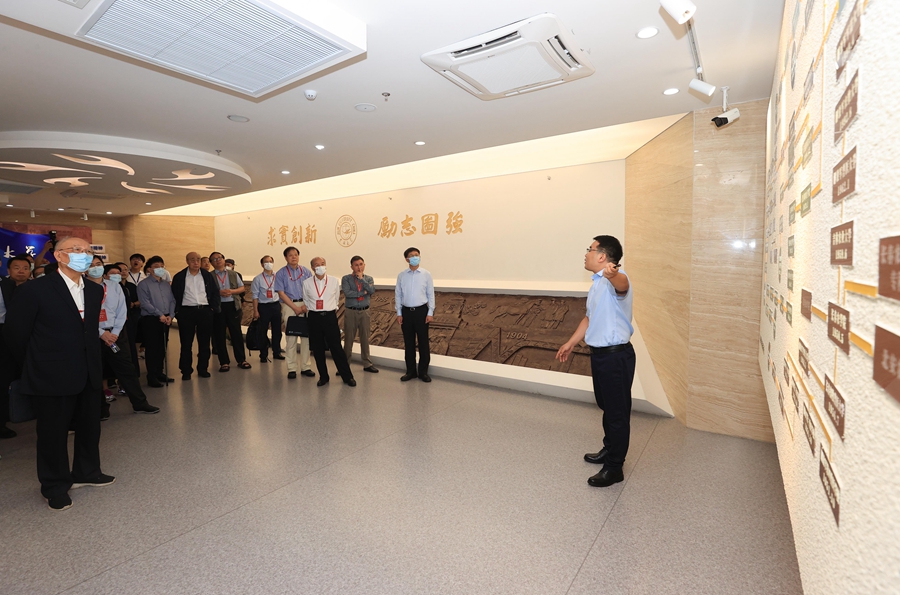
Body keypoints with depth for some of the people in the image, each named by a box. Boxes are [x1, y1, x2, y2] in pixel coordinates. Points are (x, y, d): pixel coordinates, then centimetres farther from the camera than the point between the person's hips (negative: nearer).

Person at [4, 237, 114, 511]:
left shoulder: (95, 290, 6)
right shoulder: (35, 290, -12)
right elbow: (14, 332, -4)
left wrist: (92, 361, 11)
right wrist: (35, 365, 3)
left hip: (89, 375, 5)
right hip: (53, 378, -5)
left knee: (89, 427, 17)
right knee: (53, 433, 10)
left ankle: (87, 472, 37)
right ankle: (55, 486, 28)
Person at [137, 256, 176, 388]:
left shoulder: (166, 284, 12)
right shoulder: (143, 284, -5)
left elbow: (172, 300, 9)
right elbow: (145, 303, -13)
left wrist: (170, 315, -5)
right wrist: (159, 314, -17)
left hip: (165, 319, 5)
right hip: (150, 319, -5)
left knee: (162, 348, 11)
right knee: (152, 349, 0)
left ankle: (159, 373, 23)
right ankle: (151, 377, 8)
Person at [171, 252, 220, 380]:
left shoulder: (207, 275, 8)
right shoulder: (179, 277, 3)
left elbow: (215, 292, 9)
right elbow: (174, 296, 4)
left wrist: (214, 308, 0)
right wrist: (177, 311, -4)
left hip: (205, 311, 2)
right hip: (186, 312, -1)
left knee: (204, 342, 7)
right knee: (186, 343, 3)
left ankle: (203, 369, 18)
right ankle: (186, 371, 13)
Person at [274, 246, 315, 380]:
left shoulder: (306, 271, 8)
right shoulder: (281, 273, 2)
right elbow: (281, 293, -3)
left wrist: (306, 306, -10)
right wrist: (295, 308, -11)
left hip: (305, 305, 2)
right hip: (289, 306, -2)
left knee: (306, 336, 3)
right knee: (291, 337, 0)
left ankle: (305, 366, 12)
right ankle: (291, 368, 8)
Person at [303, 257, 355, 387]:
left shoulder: (334, 281, 1)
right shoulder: (307, 283, 2)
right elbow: (306, 301, 16)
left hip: (330, 316, -1)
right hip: (314, 318, 2)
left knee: (336, 348, -1)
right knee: (317, 350, 7)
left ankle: (347, 376, 9)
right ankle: (323, 377, 23)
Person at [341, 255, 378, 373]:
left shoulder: (369, 279, 6)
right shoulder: (346, 278, -3)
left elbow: (372, 290, -13)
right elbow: (347, 293, -18)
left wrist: (361, 278, -12)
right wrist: (363, 292, -12)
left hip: (364, 311, 3)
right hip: (350, 311, -2)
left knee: (365, 338, 10)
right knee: (349, 338, 4)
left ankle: (367, 364, 22)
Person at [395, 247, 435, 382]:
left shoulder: (426, 274, -1)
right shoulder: (401, 276, 3)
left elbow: (430, 294, 0)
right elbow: (398, 295, 6)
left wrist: (430, 313, -5)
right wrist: (399, 313, 1)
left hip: (421, 311, -2)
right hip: (406, 311, 2)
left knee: (423, 342, 4)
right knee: (408, 342, 10)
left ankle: (423, 371, 16)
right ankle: (411, 371, 22)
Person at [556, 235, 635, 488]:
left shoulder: (616, 279, -17)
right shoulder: (597, 283, 13)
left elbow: (621, 285, -44)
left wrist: (612, 273, -66)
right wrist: (571, 343, 24)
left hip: (616, 356, -9)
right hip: (600, 354, 9)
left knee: (618, 412, 4)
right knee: (606, 407, 23)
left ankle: (614, 468, 18)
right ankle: (609, 450, 41)